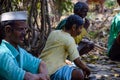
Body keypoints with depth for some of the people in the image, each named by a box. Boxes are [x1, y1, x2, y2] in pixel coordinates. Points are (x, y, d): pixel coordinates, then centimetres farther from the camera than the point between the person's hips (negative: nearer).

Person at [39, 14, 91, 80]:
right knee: (79, 74, -23)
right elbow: (77, 61, -12)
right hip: (52, 72, -10)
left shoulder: (53, 33, 11)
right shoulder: (69, 39, -11)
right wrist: (86, 69, 7)